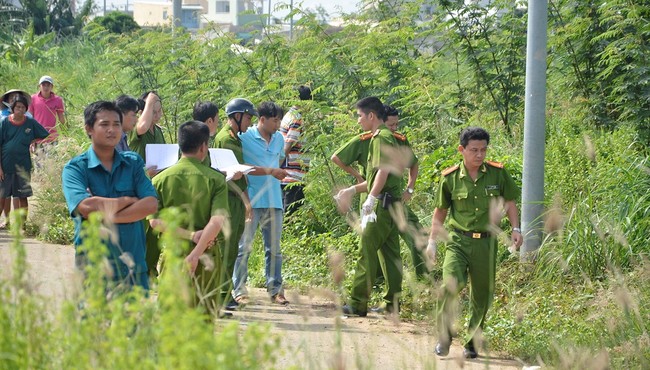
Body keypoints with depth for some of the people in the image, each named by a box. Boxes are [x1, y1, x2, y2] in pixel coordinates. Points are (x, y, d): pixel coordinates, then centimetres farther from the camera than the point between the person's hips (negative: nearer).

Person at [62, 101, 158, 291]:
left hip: (133, 264, 3)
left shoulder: (133, 163, 9)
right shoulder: (75, 168, -2)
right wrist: (128, 200, -7)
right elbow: (86, 207, -19)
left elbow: (151, 204, -4)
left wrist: (110, 217, -14)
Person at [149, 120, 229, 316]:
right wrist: (195, 254, -18)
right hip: (205, 256, -1)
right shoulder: (216, 179, -5)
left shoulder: (161, 179, 0)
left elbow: (154, 221, -7)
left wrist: (187, 234, -8)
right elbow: (217, 221, -16)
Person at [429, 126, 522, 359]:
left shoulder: (498, 173, 0)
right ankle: (444, 340, -10)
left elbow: (509, 202, 12)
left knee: (481, 297, 6)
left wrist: (516, 229, 0)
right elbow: (440, 211, 10)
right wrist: (432, 241, 10)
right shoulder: (450, 178, -2)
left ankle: (472, 343, 24)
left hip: (486, 242, 2)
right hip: (458, 241, -2)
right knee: (451, 284, -23)